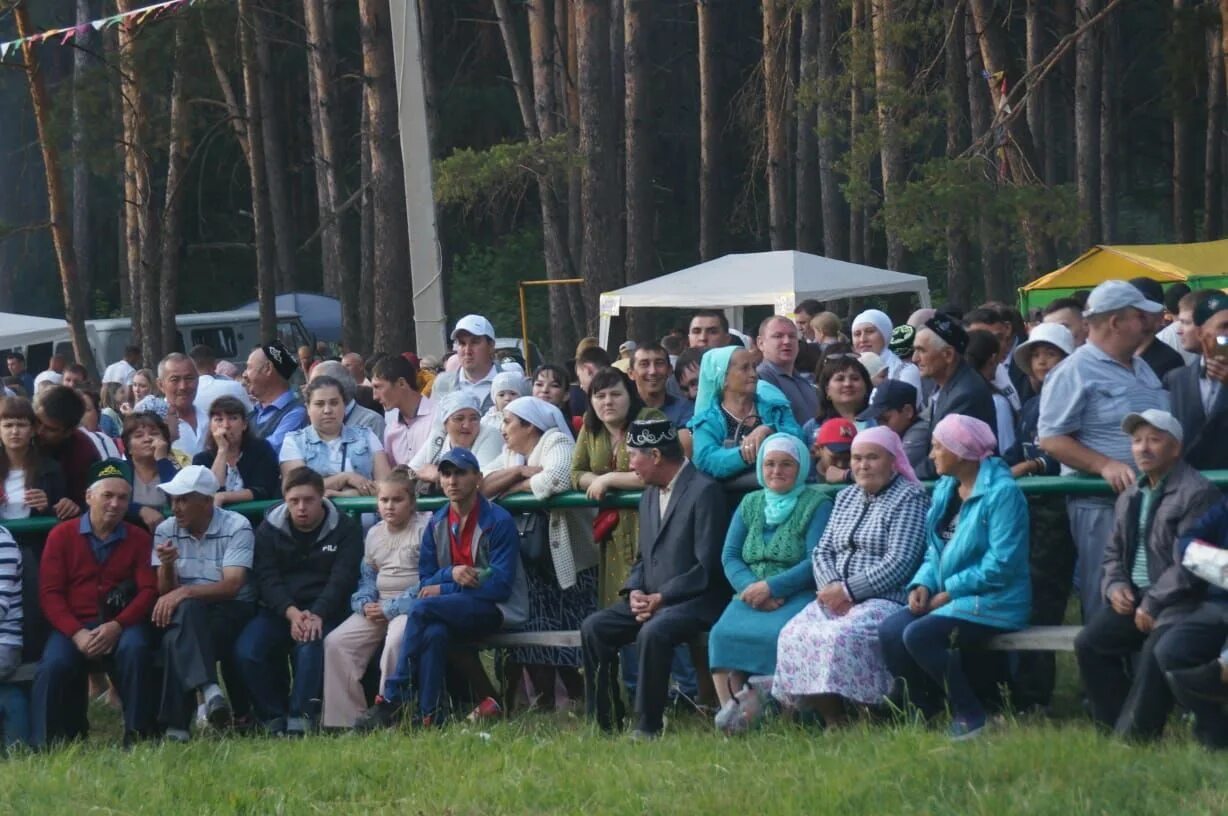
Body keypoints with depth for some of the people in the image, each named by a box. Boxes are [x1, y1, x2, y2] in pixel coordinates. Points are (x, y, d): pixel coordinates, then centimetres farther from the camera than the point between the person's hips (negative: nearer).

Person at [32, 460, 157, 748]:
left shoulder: (139, 539, 10)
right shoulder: (62, 535, 8)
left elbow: (149, 590, -1)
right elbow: (50, 593, 1)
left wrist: (117, 626, -19)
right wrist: (77, 634, -15)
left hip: (122, 624, 0)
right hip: (73, 625, 0)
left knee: (135, 649, -33)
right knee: (53, 666, -29)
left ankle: (137, 735, -26)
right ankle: (46, 747, -16)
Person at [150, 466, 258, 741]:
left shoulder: (236, 527, -6)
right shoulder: (166, 531, 7)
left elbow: (232, 585, -17)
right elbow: (165, 591, 2)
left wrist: (185, 592, -30)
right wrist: (166, 565, -20)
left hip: (231, 609, -2)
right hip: (186, 615, 2)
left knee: (177, 638, -35)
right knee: (182, 612, -37)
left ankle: (177, 723, -30)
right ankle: (208, 689, -52)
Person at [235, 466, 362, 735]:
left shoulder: (345, 529, 3)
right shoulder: (269, 529, 8)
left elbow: (342, 579, -8)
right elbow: (266, 578, -3)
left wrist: (317, 615, -25)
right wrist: (291, 613, -21)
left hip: (324, 610, -3)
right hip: (279, 610, 3)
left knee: (310, 647, -36)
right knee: (247, 651, -25)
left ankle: (299, 719, -32)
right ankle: (273, 720, -16)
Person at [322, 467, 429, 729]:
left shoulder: (425, 528, -8)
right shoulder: (374, 534, 16)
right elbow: (367, 577, 22)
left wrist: (389, 608, -16)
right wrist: (365, 604, -2)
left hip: (412, 606, -7)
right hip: (377, 607, 7)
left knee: (395, 642, -37)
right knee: (336, 643, -10)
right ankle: (344, 719, -8)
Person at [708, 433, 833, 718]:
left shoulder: (816, 506, 5)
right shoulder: (749, 505, 21)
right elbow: (729, 556, 12)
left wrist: (770, 587, -16)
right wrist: (750, 588, -9)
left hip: (797, 595, -4)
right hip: (752, 595, 4)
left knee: (776, 634, -36)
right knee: (723, 634, -27)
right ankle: (729, 709, -32)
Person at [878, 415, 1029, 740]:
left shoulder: (1001, 492, -14)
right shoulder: (946, 489, 13)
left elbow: (1001, 565, -20)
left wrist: (949, 591, -16)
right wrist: (922, 584, -1)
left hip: (994, 602, -8)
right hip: (947, 596, 8)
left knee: (919, 635, -27)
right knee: (890, 630, -14)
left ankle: (971, 716, -13)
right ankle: (922, 713, -1)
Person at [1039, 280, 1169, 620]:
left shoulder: (1142, 369, 17)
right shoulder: (1074, 372, -9)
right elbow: (1051, 438, -13)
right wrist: (1105, 466, -22)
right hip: (1100, 504, -8)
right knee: (1107, 603, -6)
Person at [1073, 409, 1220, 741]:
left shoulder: (1198, 493, -10)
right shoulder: (1129, 497, 17)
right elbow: (1113, 552, 24)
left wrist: (1153, 604, -18)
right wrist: (1115, 585, 1)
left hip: (1181, 600, -8)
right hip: (1134, 598, 8)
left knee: (1156, 651, -33)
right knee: (1089, 642, -13)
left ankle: (1134, 738, -26)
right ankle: (1111, 729, -7)